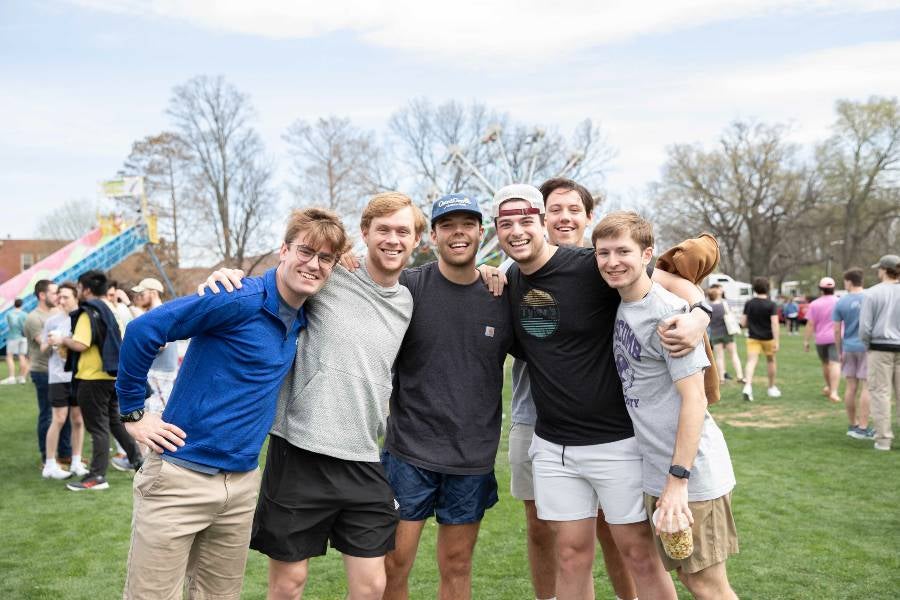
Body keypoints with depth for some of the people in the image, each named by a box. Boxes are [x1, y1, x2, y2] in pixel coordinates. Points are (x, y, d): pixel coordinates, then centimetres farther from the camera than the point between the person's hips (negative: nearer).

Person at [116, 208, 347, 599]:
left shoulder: (302, 321, 7)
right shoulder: (240, 300, -17)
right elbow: (142, 331, -18)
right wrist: (133, 412, -12)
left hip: (242, 483, 7)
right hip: (181, 475, -7)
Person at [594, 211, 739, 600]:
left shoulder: (667, 313, -18)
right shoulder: (621, 305, 5)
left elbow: (694, 398, -19)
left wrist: (678, 478, -21)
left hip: (692, 470, -8)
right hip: (657, 468, 8)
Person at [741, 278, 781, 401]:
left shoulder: (749, 303, -1)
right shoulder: (771, 305, -9)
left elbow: (743, 323, 1)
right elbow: (775, 323, -18)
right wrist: (776, 341, -18)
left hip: (753, 337, 1)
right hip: (768, 337, -1)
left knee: (751, 362, -7)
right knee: (770, 361, 18)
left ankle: (748, 386, -29)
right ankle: (771, 388, 31)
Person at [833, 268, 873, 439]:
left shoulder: (841, 303, 0)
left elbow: (837, 331, 1)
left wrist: (839, 352, 9)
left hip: (849, 348, 3)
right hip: (867, 347, -3)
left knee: (851, 387, 8)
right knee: (866, 387, -1)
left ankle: (852, 425, 17)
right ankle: (863, 428, -3)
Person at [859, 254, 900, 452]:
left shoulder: (872, 293, -6)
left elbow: (865, 326, -8)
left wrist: (867, 346, 8)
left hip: (880, 348, -3)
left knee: (880, 392, 3)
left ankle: (883, 438, 3)